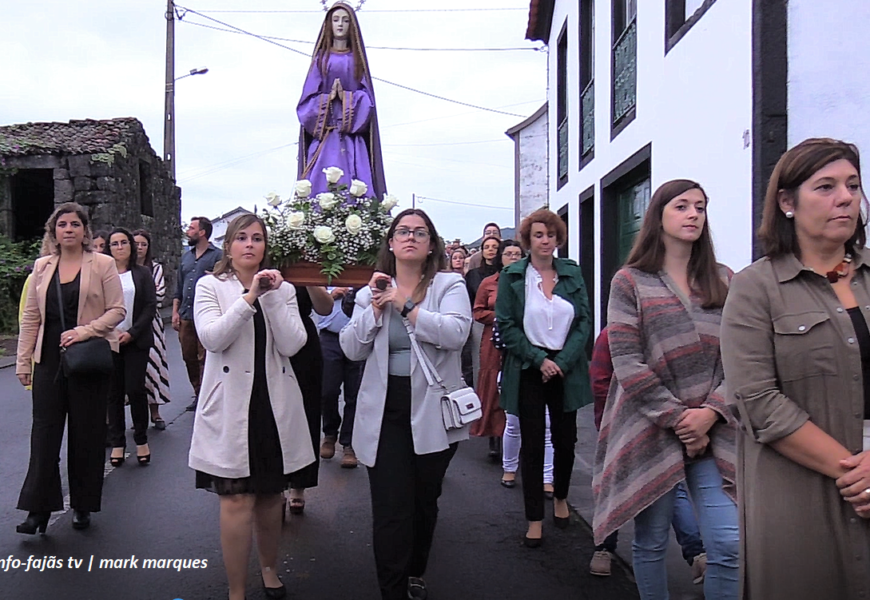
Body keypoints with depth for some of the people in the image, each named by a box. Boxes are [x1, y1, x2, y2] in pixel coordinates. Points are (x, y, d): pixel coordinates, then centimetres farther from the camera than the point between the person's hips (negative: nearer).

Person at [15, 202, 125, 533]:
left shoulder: (102, 264, -1)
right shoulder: (42, 267, 9)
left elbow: (117, 310, -5)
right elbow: (30, 317, 9)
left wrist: (84, 330, -18)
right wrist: (23, 360, 6)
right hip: (49, 359, 3)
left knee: (87, 432, 6)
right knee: (44, 430, 1)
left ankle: (82, 506, 19)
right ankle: (39, 508, 9)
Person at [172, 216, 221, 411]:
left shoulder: (217, 255, -3)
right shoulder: (186, 257, 18)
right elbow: (179, 287, 19)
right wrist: (175, 312, 13)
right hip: (186, 317, 7)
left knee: (204, 359, -4)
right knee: (188, 357, 11)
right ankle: (198, 393, 23)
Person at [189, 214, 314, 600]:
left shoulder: (283, 289, 7)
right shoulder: (210, 286, 1)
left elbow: (292, 345, -7)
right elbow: (212, 339, -16)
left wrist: (271, 296, -14)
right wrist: (249, 296, -20)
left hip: (275, 404, 3)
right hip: (230, 405, -3)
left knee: (271, 495, 16)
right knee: (237, 501, -4)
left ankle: (269, 566, 39)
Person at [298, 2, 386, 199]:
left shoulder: (357, 59, 14)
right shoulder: (321, 58, 12)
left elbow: (367, 97, 4)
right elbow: (308, 97, 5)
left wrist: (346, 97, -11)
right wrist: (328, 97, -11)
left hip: (352, 137, 1)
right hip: (324, 135, 0)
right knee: (323, 184, -11)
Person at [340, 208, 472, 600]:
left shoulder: (449, 285, 0)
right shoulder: (372, 290, 7)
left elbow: (456, 333, -19)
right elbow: (352, 350, 1)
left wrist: (406, 306, -17)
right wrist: (375, 310, -10)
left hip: (433, 410, 0)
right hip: (385, 411, 1)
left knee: (425, 502, 17)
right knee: (391, 509, -4)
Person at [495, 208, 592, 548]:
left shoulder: (573, 274, 6)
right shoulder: (512, 276, -1)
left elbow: (584, 321, 3)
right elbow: (506, 326, -4)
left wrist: (562, 361, -9)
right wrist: (539, 359, -12)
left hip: (567, 369, 3)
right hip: (528, 370, -2)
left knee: (566, 440, 10)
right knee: (532, 446, 2)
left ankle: (560, 497, 38)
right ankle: (534, 520, 13)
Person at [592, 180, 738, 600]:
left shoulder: (724, 282, 9)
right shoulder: (630, 282, -1)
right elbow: (627, 364, -8)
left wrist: (711, 412, -11)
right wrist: (677, 417, -11)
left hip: (712, 432, 3)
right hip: (650, 432, -2)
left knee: (729, 545, -4)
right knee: (651, 542, 10)